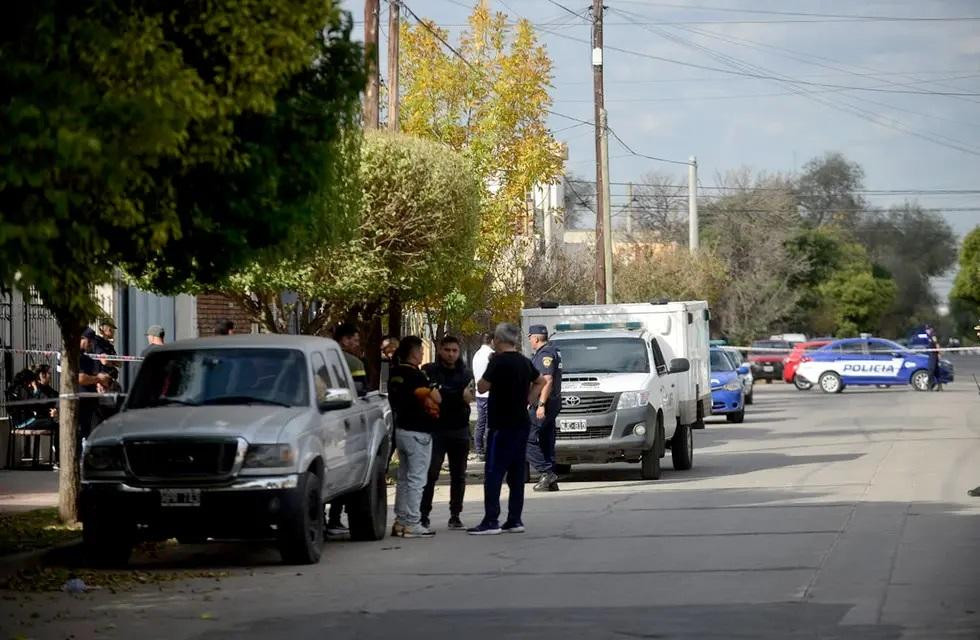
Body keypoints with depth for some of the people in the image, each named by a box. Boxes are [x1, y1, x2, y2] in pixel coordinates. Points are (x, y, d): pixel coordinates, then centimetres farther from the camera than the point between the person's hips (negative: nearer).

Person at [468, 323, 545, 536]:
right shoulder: (524, 362, 12)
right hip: (521, 423, 8)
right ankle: (515, 520, 11)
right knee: (516, 474, 10)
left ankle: (491, 521, -12)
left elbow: (482, 387, -10)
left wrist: (488, 371, 6)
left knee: (493, 473, -7)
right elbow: (540, 382, 27)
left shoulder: (499, 361, -13)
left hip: (501, 425, -8)